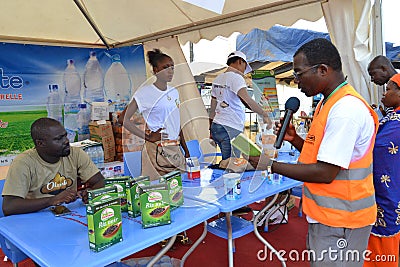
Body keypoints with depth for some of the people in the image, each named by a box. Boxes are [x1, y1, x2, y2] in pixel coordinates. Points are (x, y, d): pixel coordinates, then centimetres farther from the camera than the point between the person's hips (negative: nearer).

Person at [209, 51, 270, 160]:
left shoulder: (218, 78, 17)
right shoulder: (236, 77, -7)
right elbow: (246, 99, -23)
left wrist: (211, 129, 24)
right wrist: (264, 115, -22)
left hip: (217, 125, 9)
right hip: (230, 128, -9)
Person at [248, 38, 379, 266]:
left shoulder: (346, 109, -22)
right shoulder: (328, 103, 11)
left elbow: (325, 173, -24)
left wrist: (271, 165, -17)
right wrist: (294, 138, 0)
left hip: (340, 222, -9)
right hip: (325, 214, 9)